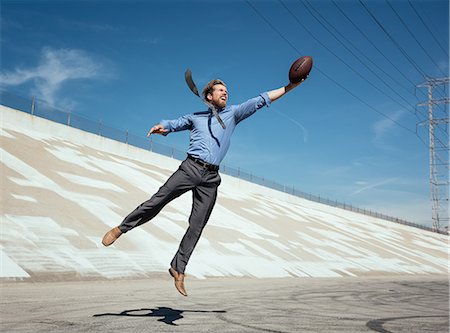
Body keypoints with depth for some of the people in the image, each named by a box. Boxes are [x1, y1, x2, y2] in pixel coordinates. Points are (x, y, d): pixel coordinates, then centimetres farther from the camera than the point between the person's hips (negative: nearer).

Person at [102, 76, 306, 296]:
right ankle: (121, 228, 6)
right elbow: (172, 125, 24)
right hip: (190, 168, -1)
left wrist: (291, 86, 12)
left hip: (211, 177, 1)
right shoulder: (195, 117, 20)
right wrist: (161, 127, -2)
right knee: (158, 200, -11)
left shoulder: (233, 113, 20)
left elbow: (262, 100, 16)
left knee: (197, 226, -2)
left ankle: (178, 269, 6)